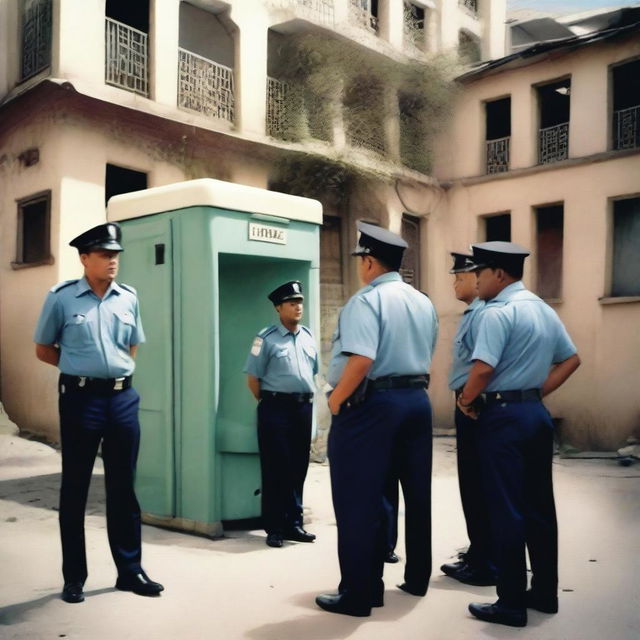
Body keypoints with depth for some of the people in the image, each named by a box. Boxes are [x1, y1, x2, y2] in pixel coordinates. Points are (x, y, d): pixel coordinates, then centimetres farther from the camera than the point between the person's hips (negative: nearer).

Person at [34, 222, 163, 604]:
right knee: (75, 489, 7)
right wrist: (79, 368, 0)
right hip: (81, 398, -3)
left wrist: (115, 370, 8)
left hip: (123, 397, 3)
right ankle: (74, 577, 20)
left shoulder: (129, 298, 6)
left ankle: (130, 570, 22)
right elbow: (43, 349, 6)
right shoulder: (61, 298, -4)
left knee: (123, 487, 10)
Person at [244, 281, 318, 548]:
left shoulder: (308, 337, 12)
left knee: (298, 469, 11)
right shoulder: (267, 338, -6)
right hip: (276, 408, -6)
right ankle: (274, 528, 9)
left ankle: (293, 524, 21)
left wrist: (306, 400, 15)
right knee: (275, 470, -1)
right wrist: (268, 404, 1)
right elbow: (252, 377, -5)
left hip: (304, 408, 6)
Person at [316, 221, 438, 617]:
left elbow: (361, 360, -25)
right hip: (417, 399, 8)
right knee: (417, 493, 17)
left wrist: (336, 400, -14)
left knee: (360, 500, 0)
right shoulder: (424, 303, 13)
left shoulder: (367, 300, -13)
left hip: (372, 404, -8)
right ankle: (417, 578, 32)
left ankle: (359, 594, 6)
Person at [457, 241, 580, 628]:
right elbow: (571, 360, 18)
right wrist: (538, 392, 13)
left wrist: (466, 401, -7)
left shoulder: (499, 311, -15)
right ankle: (545, 592, 26)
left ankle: (512, 605, 7)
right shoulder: (545, 310, 12)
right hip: (537, 412, 9)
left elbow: (484, 369, -24)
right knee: (539, 506, 15)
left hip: (504, 416, -9)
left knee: (507, 510, -2)